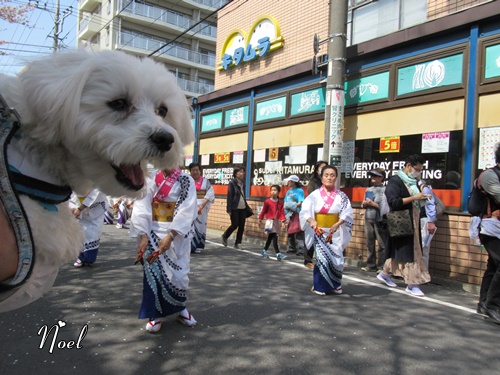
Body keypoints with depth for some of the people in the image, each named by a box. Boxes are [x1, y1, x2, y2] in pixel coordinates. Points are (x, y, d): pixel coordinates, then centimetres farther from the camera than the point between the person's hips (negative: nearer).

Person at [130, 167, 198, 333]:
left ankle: (180, 308, 27)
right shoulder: (150, 179, 2)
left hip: (178, 234, -1)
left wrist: (170, 236, -21)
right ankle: (155, 313, 14)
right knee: (153, 272, -2)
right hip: (153, 232, 1)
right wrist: (143, 235, -18)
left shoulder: (186, 181, -3)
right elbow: (141, 206, -7)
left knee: (179, 272, 4)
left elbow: (186, 211, -13)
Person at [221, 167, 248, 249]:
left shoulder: (243, 182, 11)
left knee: (241, 226, 3)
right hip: (235, 208, -6)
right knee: (235, 225, -1)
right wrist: (229, 209, -13)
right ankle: (224, 236, 24)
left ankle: (238, 243, 13)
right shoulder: (232, 183, -6)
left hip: (243, 208, 6)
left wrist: (246, 207, 11)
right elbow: (229, 196, -9)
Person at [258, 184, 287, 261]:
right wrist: (260, 220, 4)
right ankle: (278, 254, -17)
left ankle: (264, 251, 30)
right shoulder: (267, 201, -6)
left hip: (277, 221, 5)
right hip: (270, 221, -5)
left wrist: (282, 221, -8)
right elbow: (263, 211, 0)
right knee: (274, 237, -13)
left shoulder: (280, 203, 5)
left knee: (270, 237, 14)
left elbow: (282, 213, 2)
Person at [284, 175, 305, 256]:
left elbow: (300, 203, -10)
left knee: (298, 232, -13)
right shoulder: (288, 192, 18)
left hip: (297, 213, -7)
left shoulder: (299, 190, -2)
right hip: (289, 214, 7)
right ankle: (291, 248, 19)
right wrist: (286, 206, -6)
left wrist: (292, 205, -11)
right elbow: (285, 203, 15)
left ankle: (300, 249, -16)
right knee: (290, 232, 10)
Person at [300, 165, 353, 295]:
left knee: (337, 260, 1)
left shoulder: (341, 196, 1)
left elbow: (347, 213, -10)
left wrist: (337, 224, -27)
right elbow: (305, 211, -11)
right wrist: (312, 220, -32)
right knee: (322, 258, -10)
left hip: (335, 233, 2)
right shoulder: (315, 195, -2)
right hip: (319, 232, -1)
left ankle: (335, 285, 26)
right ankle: (320, 286, 9)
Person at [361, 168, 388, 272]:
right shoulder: (369, 190, 14)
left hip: (380, 220, -7)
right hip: (368, 219, 7)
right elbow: (363, 204, 21)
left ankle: (381, 266, 6)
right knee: (369, 244, 13)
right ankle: (371, 265, 22)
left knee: (382, 244, -2)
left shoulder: (385, 190, -7)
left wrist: (372, 204, -13)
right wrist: (364, 204, 0)